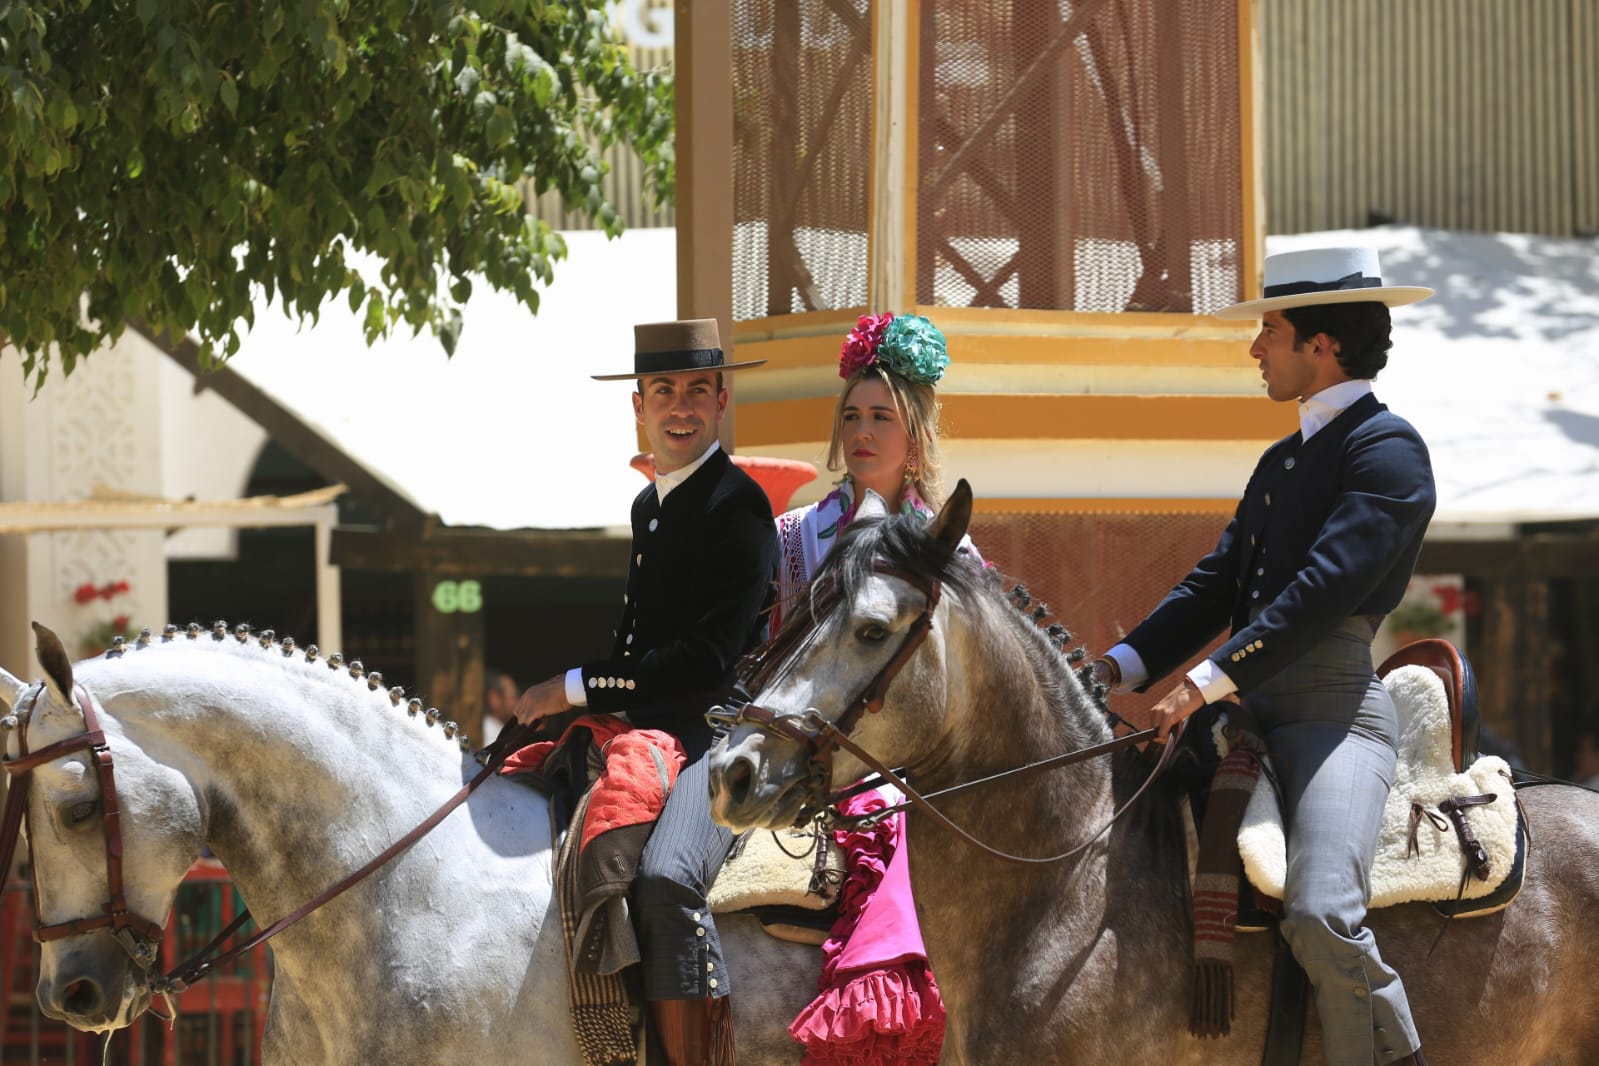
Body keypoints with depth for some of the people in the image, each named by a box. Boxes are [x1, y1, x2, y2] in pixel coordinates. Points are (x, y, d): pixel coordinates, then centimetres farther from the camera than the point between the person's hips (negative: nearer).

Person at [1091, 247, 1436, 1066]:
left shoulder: (1387, 449, -7)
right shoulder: (1282, 461, 22)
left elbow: (1326, 587, -19)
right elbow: (1215, 584, 20)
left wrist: (1205, 683, -25)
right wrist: (1121, 668, 5)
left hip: (1333, 709, -10)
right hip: (1252, 713, 10)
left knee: (1320, 913, -29)